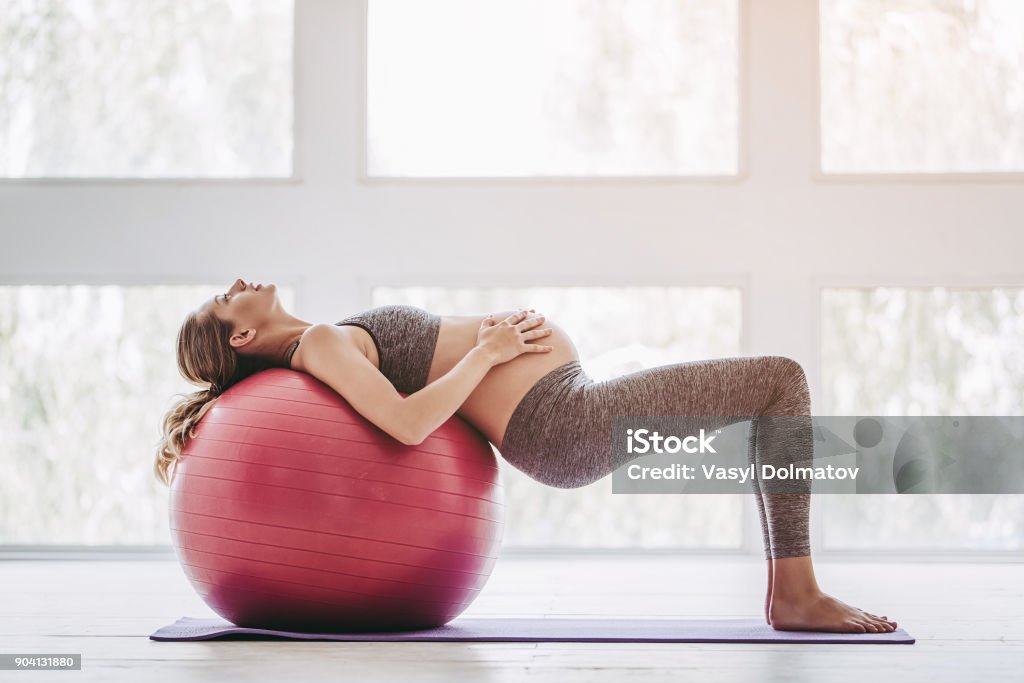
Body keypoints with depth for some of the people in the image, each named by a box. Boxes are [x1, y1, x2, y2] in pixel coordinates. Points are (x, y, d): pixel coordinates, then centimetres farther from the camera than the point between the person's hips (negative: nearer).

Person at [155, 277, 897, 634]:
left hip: (576, 411, 9)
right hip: (569, 424, -9)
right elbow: (408, 423, -24)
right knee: (782, 378, -7)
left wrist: (521, 322, 3)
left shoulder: (332, 347, 20)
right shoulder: (319, 342, -8)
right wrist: (487, 350, -14)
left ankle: (792, 589, 10)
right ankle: (796, 593, -5)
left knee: (773, 391, 14)